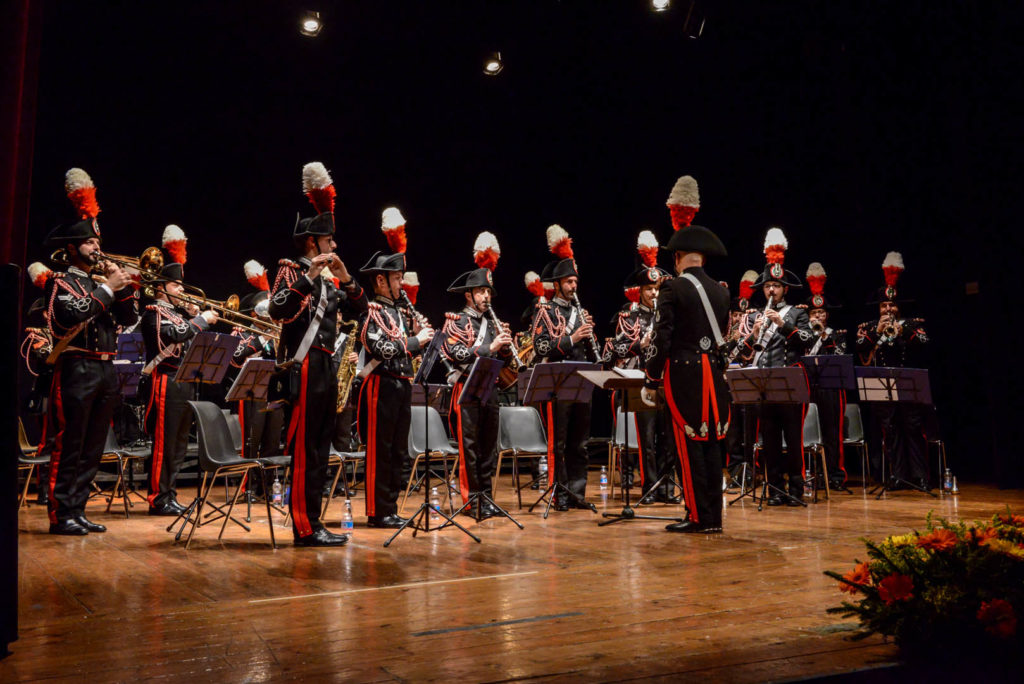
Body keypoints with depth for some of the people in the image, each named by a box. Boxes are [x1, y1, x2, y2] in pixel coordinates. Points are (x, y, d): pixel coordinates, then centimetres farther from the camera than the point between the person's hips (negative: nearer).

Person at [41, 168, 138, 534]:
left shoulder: (100, 283, 20)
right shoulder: (60, 281, -1)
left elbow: (129, 317, 14)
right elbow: (72, 315, -19)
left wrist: (123, 286, 0)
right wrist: (107, 289, -14)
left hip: (106, 372, 7)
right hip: (77, 370, -7)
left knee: (92, 449, 9)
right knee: (68, 447, -5)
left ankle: (78, 510, 16)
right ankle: (60, 514, 1)